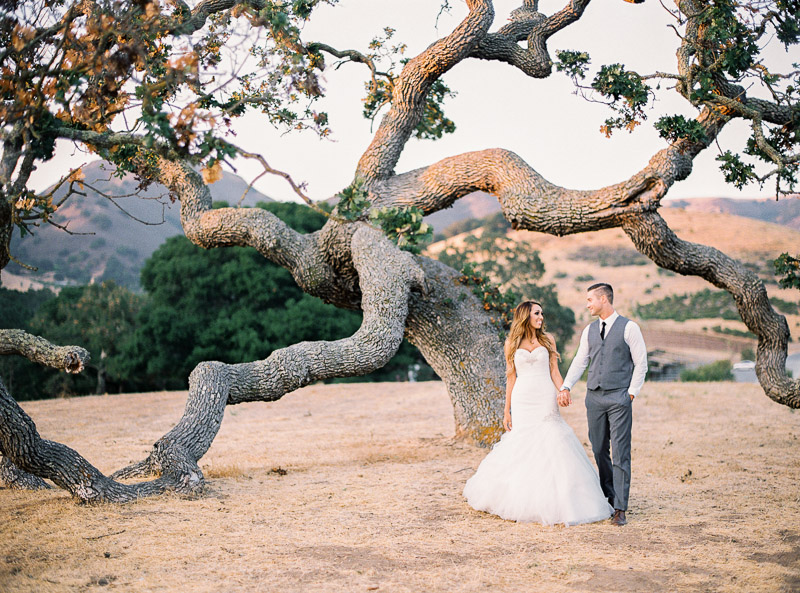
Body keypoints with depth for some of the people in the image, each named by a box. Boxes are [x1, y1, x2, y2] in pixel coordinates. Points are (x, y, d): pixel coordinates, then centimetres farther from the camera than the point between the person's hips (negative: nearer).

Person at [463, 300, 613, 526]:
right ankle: (521, 501, 15)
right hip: (522, 401, 0)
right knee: (521, 448, 2)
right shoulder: (512, 344, 5)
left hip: (545, 400, 0)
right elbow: (511, 378, 7)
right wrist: (507, 411, 4)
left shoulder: (547, 340, 7)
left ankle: (552, 502, 2)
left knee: (550, 448, -6)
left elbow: (554, 372, 5)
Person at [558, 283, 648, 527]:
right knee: (599, 451, 9)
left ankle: (620, 509, -2)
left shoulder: (629, 328, -3)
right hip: (594, 397, 5)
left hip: (619, 398, -5)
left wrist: (631, 394, -6)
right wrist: (565, 387, 1)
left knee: (620, 454, -5)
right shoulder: (589, 330, 12)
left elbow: (641, 363, -2)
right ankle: (608, 497, 22)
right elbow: (580, 361, 13)